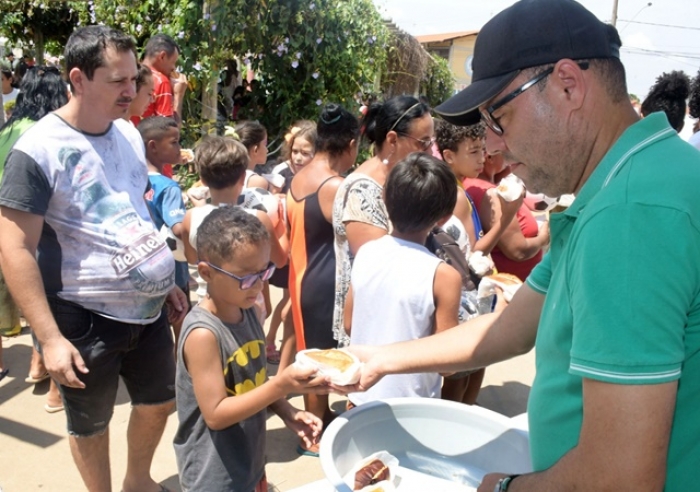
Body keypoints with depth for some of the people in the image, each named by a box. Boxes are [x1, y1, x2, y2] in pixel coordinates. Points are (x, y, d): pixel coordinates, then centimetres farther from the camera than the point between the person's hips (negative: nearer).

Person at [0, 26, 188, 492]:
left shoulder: (128, 132, 3)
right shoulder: (38, 149, -18)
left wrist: (167, 280, 15)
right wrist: (50, 338, -21)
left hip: (147, 306, 7)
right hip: (86, 317, -6)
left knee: (159, 401, 21)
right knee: (90, 423, 14)